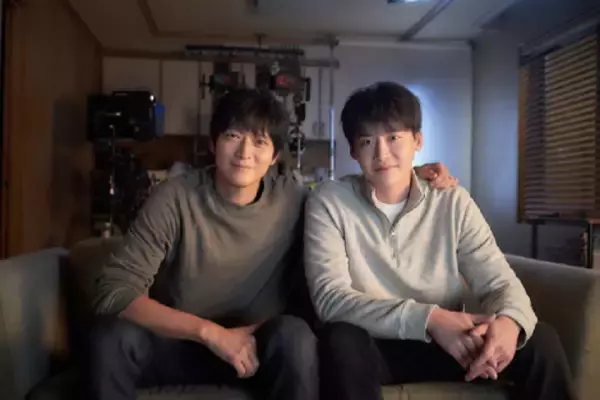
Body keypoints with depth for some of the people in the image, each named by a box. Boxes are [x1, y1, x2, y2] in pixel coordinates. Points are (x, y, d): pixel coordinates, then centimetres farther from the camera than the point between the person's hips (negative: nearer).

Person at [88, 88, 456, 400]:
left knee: (294, 335, -31)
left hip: (260, 347, 1)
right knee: (112, 337, -28)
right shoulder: (175, 199, -16)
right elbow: (115, 290, -22)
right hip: (181, 343, 0)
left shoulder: (293, 200, -8)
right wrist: (210, 332, -30)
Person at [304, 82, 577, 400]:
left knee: (540, 340, -19)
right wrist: (429, 318, -33)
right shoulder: (328, 202, -10)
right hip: (372, 347, -2)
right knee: (341, 340, -36)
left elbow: (499, 282, -4)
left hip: (447, 343, 3)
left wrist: (508, 321, -31)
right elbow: (330, 298, -20)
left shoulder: (454, 202, -2)